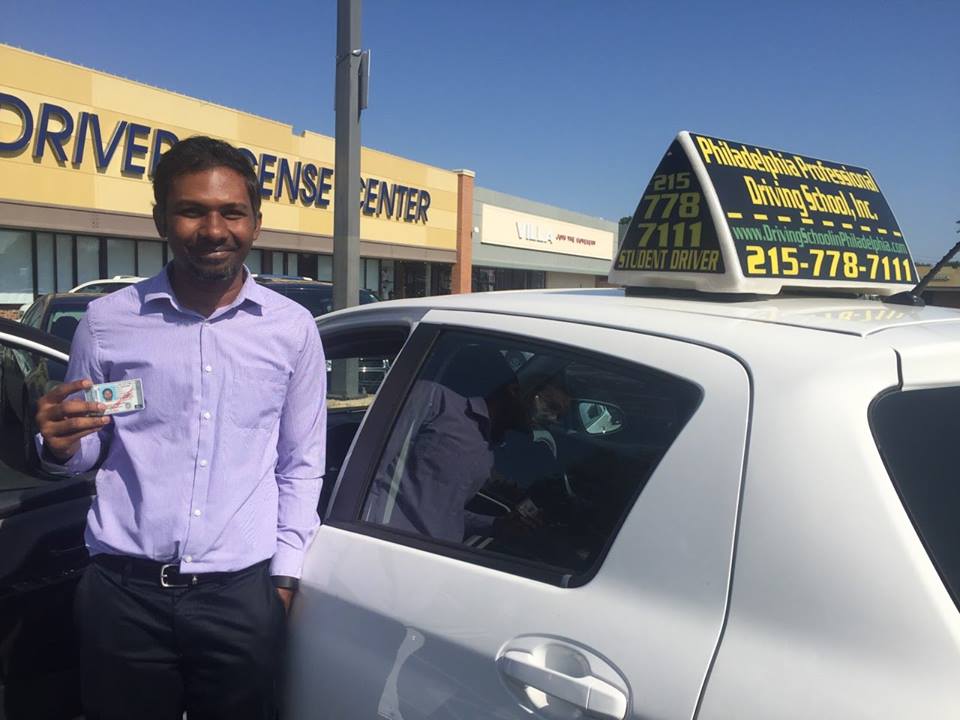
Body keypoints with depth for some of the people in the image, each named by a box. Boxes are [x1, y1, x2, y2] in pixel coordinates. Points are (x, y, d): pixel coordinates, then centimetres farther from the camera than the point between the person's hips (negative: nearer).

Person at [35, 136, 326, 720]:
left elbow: (302, 466, 7)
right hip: (122, 591, 0)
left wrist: (285, 575, 1)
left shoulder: (292, 327, 1)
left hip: (242, 594, 0)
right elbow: (83, 453, 10)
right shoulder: (108, 321, 0)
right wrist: (60, 446, -12)